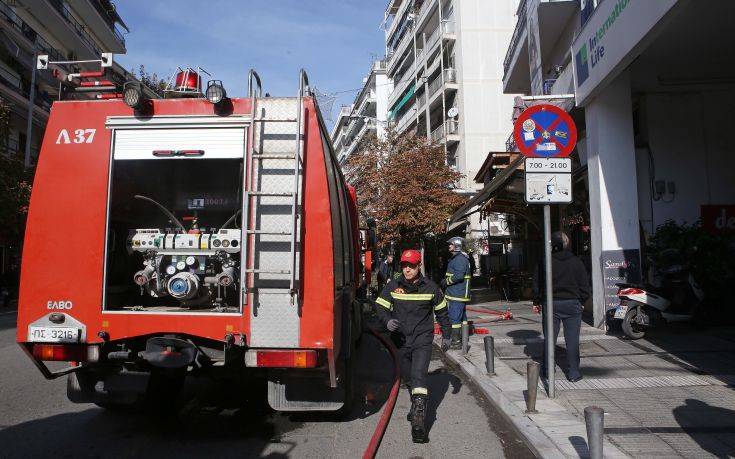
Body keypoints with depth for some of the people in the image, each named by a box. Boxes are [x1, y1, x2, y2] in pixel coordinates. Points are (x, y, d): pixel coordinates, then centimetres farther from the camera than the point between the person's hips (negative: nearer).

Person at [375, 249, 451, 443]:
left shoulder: (430, 288, -3)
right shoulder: (392, 286, -3)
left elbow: (442, 312, 9)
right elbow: (380, 307, 0)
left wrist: (446, 335, 12)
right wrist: (387, 321, -21)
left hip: (422, 340, -3)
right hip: (401, 340, 3)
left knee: (418, 375, -18)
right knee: (407, 376, 17)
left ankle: (418, 422, -19)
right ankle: (417, 406, 42)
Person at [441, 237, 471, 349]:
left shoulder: (460, 258, -17)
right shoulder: (455, 258, 18)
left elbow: (458, 276, -26)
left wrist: (446, 281, -14)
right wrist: (446, 280, 12)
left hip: (457, 294, -11)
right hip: (458, 293, 11)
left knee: (454, 317, -8)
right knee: (462, 317, 17)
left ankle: (456, 341, -4)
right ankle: (463, 338, 26)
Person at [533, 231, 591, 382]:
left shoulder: (545, 262, -6)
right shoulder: (576, 262, -2)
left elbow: (537, 285, 0)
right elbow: (585, 285, 3)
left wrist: (537, 302, 12)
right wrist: (581, 302, 16)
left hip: (551, 304, 0)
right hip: (572, 304, 0)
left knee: (549, 338, 10)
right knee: (572, 339, 6)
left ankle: (547, 369, 17)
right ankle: (573, 373, 10)